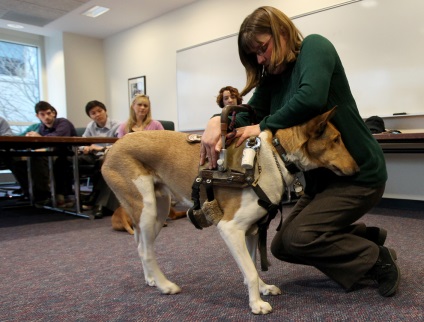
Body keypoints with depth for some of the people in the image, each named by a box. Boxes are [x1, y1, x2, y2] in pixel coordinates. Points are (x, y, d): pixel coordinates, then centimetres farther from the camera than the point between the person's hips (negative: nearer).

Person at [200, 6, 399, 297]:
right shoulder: (273, 78, 8)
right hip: (322, 176, 8)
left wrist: (263, 127, -22)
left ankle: (378, 261, 4)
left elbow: (311, 98, -31)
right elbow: (249, 115, -4)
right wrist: (218, 122, -24)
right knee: (283, 246, 6)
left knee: (298, 238, -16)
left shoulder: (315, 46, -12)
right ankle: (366, 237, 19)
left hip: (358, 173, -8)